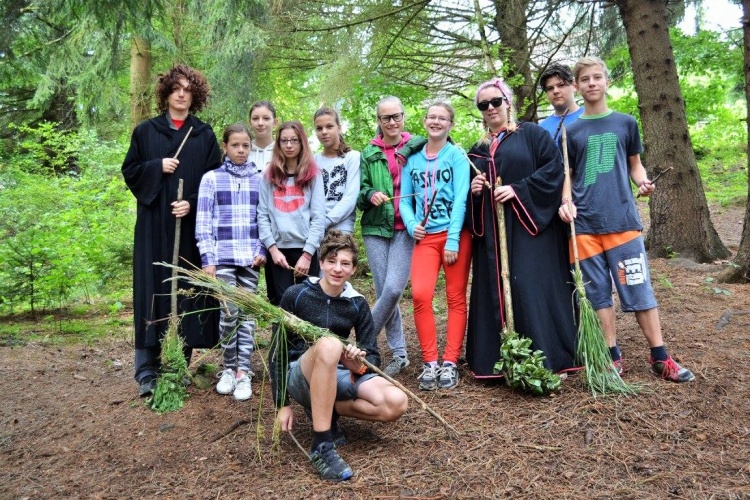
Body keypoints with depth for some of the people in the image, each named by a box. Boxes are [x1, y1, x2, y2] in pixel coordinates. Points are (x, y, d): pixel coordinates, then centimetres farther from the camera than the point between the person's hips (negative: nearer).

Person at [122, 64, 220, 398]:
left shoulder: (205, 135, 9)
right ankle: (147, 369, 3)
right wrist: (157, 167, -10)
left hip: (192, 226, 0)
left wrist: (192, 203, -11)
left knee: (187, 291, 2)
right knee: (152, 291, -2)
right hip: (154, 224, 0)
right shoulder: (145, 131, 10)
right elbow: (129, 172, 8)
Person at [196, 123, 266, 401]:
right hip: (223, 257, -2)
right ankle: (229, 368, 15)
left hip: (251, 258, 2)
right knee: (229, 312, -2)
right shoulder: (211, 178, 3)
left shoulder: (259, 179, 9)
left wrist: (263, 250, -1)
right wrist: (207, 259, -6)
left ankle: (244, 371, 10)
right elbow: (203, 223, 0)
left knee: (247, 313, 4)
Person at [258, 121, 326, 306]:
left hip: (306, 250, -1)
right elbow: (262, 215, 5)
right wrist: (272, 248, -7)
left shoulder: (313, 175, 6)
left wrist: (307, 254, -9)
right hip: (277, 250, 1)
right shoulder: (269, 175, 11)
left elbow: (319, 217, -1)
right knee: (280, 304, 3)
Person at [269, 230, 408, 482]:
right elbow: (277, 352, -2)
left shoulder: (357, 304, 2)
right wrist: (282, 404, -6)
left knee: (396, 402, -24)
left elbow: (374, 357, 1)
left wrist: (359, 366, -24)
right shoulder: (296, 295, -7)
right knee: (329, 344, -39)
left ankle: (328, 411, -2)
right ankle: (321, 447, -34)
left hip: (340, 375, 4)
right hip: (302, 376, -3)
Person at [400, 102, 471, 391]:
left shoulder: (457, 156, 2)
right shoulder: (413, 160, 12)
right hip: (425, 236, 2)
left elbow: (460, 199, -7)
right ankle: (430, 363, -2)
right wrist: (411, 224, -7)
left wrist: (452, 240, -14)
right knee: (420, 294, -14)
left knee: (456, 298, 1)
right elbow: (405, 199, 13)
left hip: (456, 235, -2)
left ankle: (450, 363, 9)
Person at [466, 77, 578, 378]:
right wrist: (473, 191, -3)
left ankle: (545, 359, -1)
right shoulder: (477, 150, 18)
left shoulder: (531, 134, 4)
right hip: (492, 235, 5)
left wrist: (518, 190, -15)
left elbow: (554, 167, -8)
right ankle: (501, 361, 10)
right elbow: (468, 197, 20)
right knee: (495, 292, 3)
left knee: (532, 290, -9)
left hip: (529, 228, -5)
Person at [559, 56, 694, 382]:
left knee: (638, 288, 0)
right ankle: (613, 357, 15)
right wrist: (566, 202, -8)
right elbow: (566, 174, 11)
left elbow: (635, 165, 15)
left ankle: (660, 358, 10)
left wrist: (643, 182, -6)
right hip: (585, 223, 1)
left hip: (623, 218, 0)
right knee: (598, 292, 5)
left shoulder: (625, 123, 9)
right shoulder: (571, 131, 8)